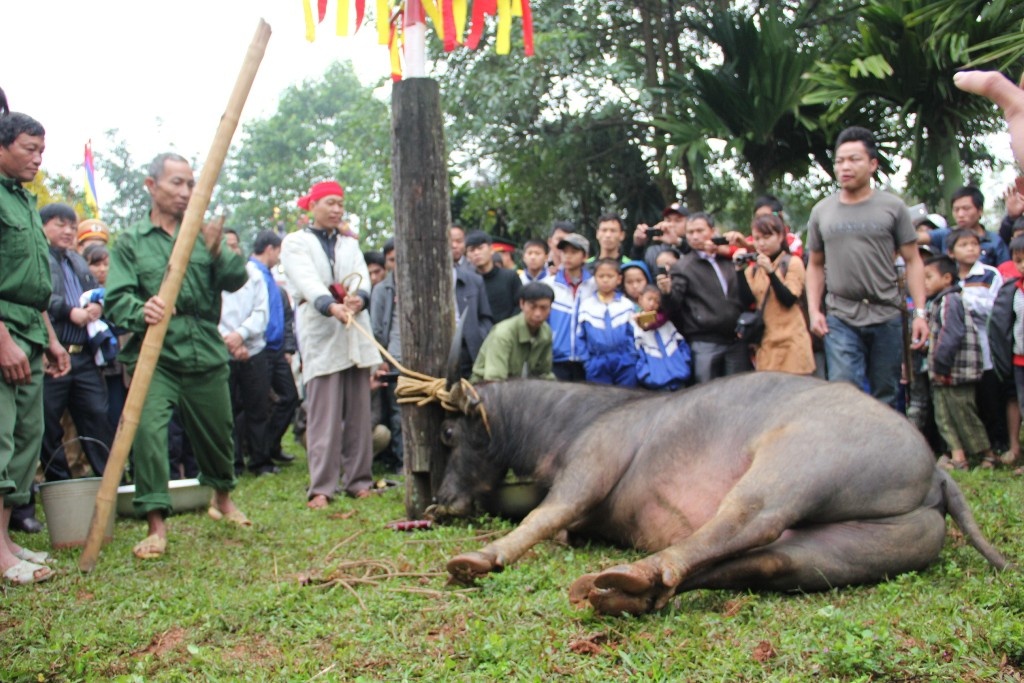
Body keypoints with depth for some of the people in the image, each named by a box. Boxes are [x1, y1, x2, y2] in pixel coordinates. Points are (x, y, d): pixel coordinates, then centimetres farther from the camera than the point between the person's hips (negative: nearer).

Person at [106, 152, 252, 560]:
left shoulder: (204, 234, 10)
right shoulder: (131, 242, 4)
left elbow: (236, 280, -1)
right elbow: (117, 298, -5)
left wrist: (218, 253, -21)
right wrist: (142, 311, -27)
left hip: (206, 354, 3)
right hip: (153, 356, -2)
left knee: (217, 433, 14)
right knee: (147, 429, -20)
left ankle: (222, 498, 41)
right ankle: (156, 525, -13)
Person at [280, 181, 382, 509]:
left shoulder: (350, 243, 20)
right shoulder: (295, 243, 6)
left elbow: (362, 277, 2)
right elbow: (308, 281, -12)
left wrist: (359, 298, -22)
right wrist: (332, 306, -31)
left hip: (356, 333, 5)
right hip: (320, 335, -4)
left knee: (359, 411, 5)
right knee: (324, 415, -8)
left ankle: (358, 480, 11)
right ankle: (321, 487, -5)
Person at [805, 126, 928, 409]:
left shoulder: (892, 207, 2)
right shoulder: (822, 211, 8)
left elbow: (913, 261, 3)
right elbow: (815, 265, 14)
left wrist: (920, 312, -5)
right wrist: (814, 311, 2)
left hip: (887, 317, 0)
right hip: (841, 320, 0)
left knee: (885, 398, 8)